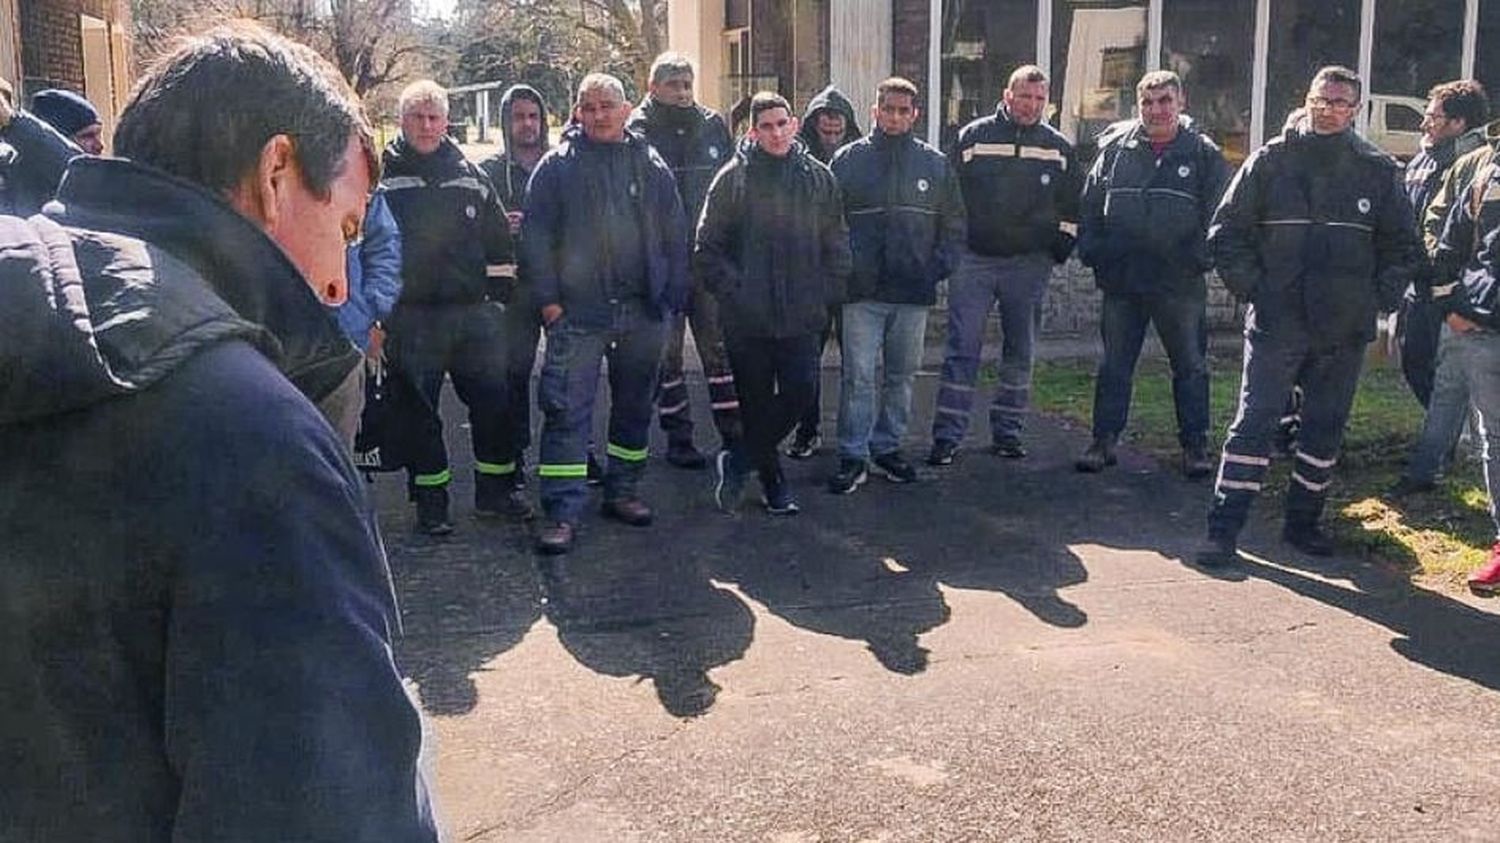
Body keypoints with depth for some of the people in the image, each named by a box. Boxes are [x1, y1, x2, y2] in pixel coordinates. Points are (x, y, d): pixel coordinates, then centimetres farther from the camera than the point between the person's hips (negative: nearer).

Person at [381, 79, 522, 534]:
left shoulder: (470, 175, 10)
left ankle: (496, 489, 23)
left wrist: (499, 295, 11)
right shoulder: (383, 175, 0)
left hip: (473, 310, 3)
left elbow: (499, 238, 16)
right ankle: (430, 500, 17)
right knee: (420, 410, 4)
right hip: (410, 316, -3)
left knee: (493, 400, 7)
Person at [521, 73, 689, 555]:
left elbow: (676, 236, 10)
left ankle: (623, 492, 28)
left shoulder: (652, 166, 9)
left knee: (635, 406, 13)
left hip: (643, 313, 3)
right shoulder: (558, 167, 2)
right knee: (567, 411, -6)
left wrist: (672, 296, 4)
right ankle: (562, 511, -2)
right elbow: (535, 237, -1)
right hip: (577, 313, -3)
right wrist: (548, 299, -8)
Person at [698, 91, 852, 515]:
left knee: (800, 393, -6)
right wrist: (732, 290, -7)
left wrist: (827, 295, 3)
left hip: (801, 316, 2)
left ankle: (737, 463, 13)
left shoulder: (819, 177, 6)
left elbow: (837, 245, 11)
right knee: (757, 403, 5)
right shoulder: (733, 178, -1)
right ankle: (772, 481, 24)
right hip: (747, 318, -1)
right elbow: (708, 246, 1)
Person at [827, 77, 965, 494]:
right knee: (858, 375, -4)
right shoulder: (848, 160, 2)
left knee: (902, 376, 11)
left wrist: (940, 265, 1)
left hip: (914, 291, 3)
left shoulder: (935, 164, 7)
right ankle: (853, 456, 3)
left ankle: (888, 446, 24)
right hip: (862, 291, -2)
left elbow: (954, 224, 13)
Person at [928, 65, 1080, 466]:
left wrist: (1061, 249, 4)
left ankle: (1007, 432, 19)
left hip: (1030, 264, 3)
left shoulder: (1059, 147, 8)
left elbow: (1070, 206, 14)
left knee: (1020, 352, 8)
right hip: (973, 259, -2)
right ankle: (946, 437, -2)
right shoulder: (972, 137, 1)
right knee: (962, 350, -5)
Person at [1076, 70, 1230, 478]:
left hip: (1180, 282, -1)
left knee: (1190, 366, 8)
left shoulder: (1204, 153, 0)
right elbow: (1090, 205, 9)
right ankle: (1104, 440, 18)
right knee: (1114, 364, 9)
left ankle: (1195, 444, 19)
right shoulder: (1115, 148, 4)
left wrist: (1200, 258, -9)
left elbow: (1218, 214, 0)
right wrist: (1091, 252, -1)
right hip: (1121, 280, 1)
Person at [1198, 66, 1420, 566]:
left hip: (1345, 330, 3)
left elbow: (1402, 247, 13)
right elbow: (1226, 231, 4)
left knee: (1326, 429, 10)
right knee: (1253, 422, -5)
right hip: (1276, 323, -3)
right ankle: (1224, 528, -3)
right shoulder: (1271, 161, 1)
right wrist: (1251, 287, -3)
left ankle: (1303, 522, 24)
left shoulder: (1378, 171, 7)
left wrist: (1380, 298, 3)